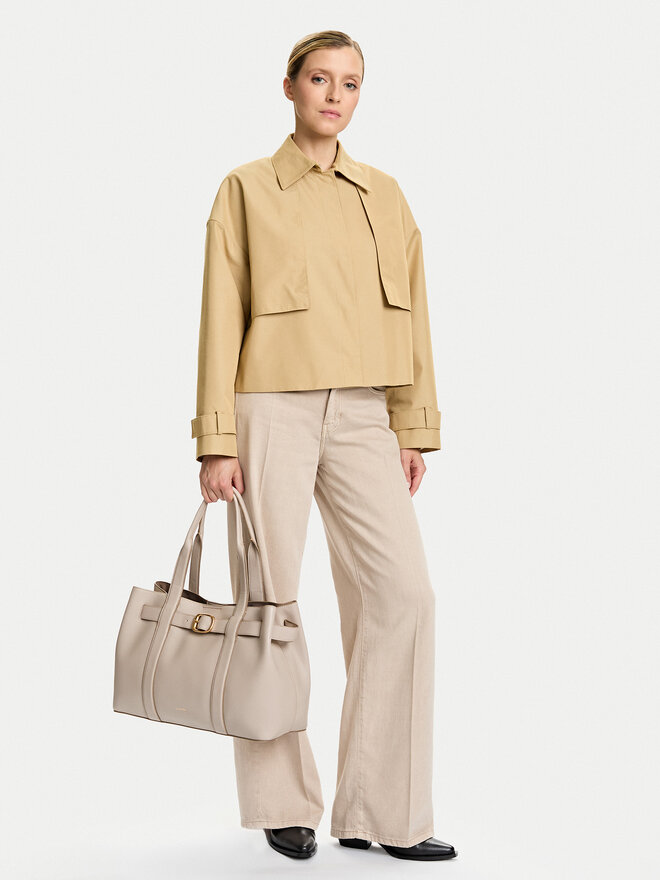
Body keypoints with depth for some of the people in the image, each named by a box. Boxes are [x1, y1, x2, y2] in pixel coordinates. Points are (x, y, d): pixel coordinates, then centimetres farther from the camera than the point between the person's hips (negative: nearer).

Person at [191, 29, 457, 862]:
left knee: (400, 594, -7)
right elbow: (221, 319, -2)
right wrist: (215, 442, -8)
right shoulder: (246, 189, 3)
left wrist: (415, 429, 7)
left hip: (361, 418, 4)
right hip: (271, 411, -3)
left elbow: (411, 317, 13)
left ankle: (382, 811, 2)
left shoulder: (384, 196, 13)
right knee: (269, 604, -1)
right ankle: (284, 804, 16)